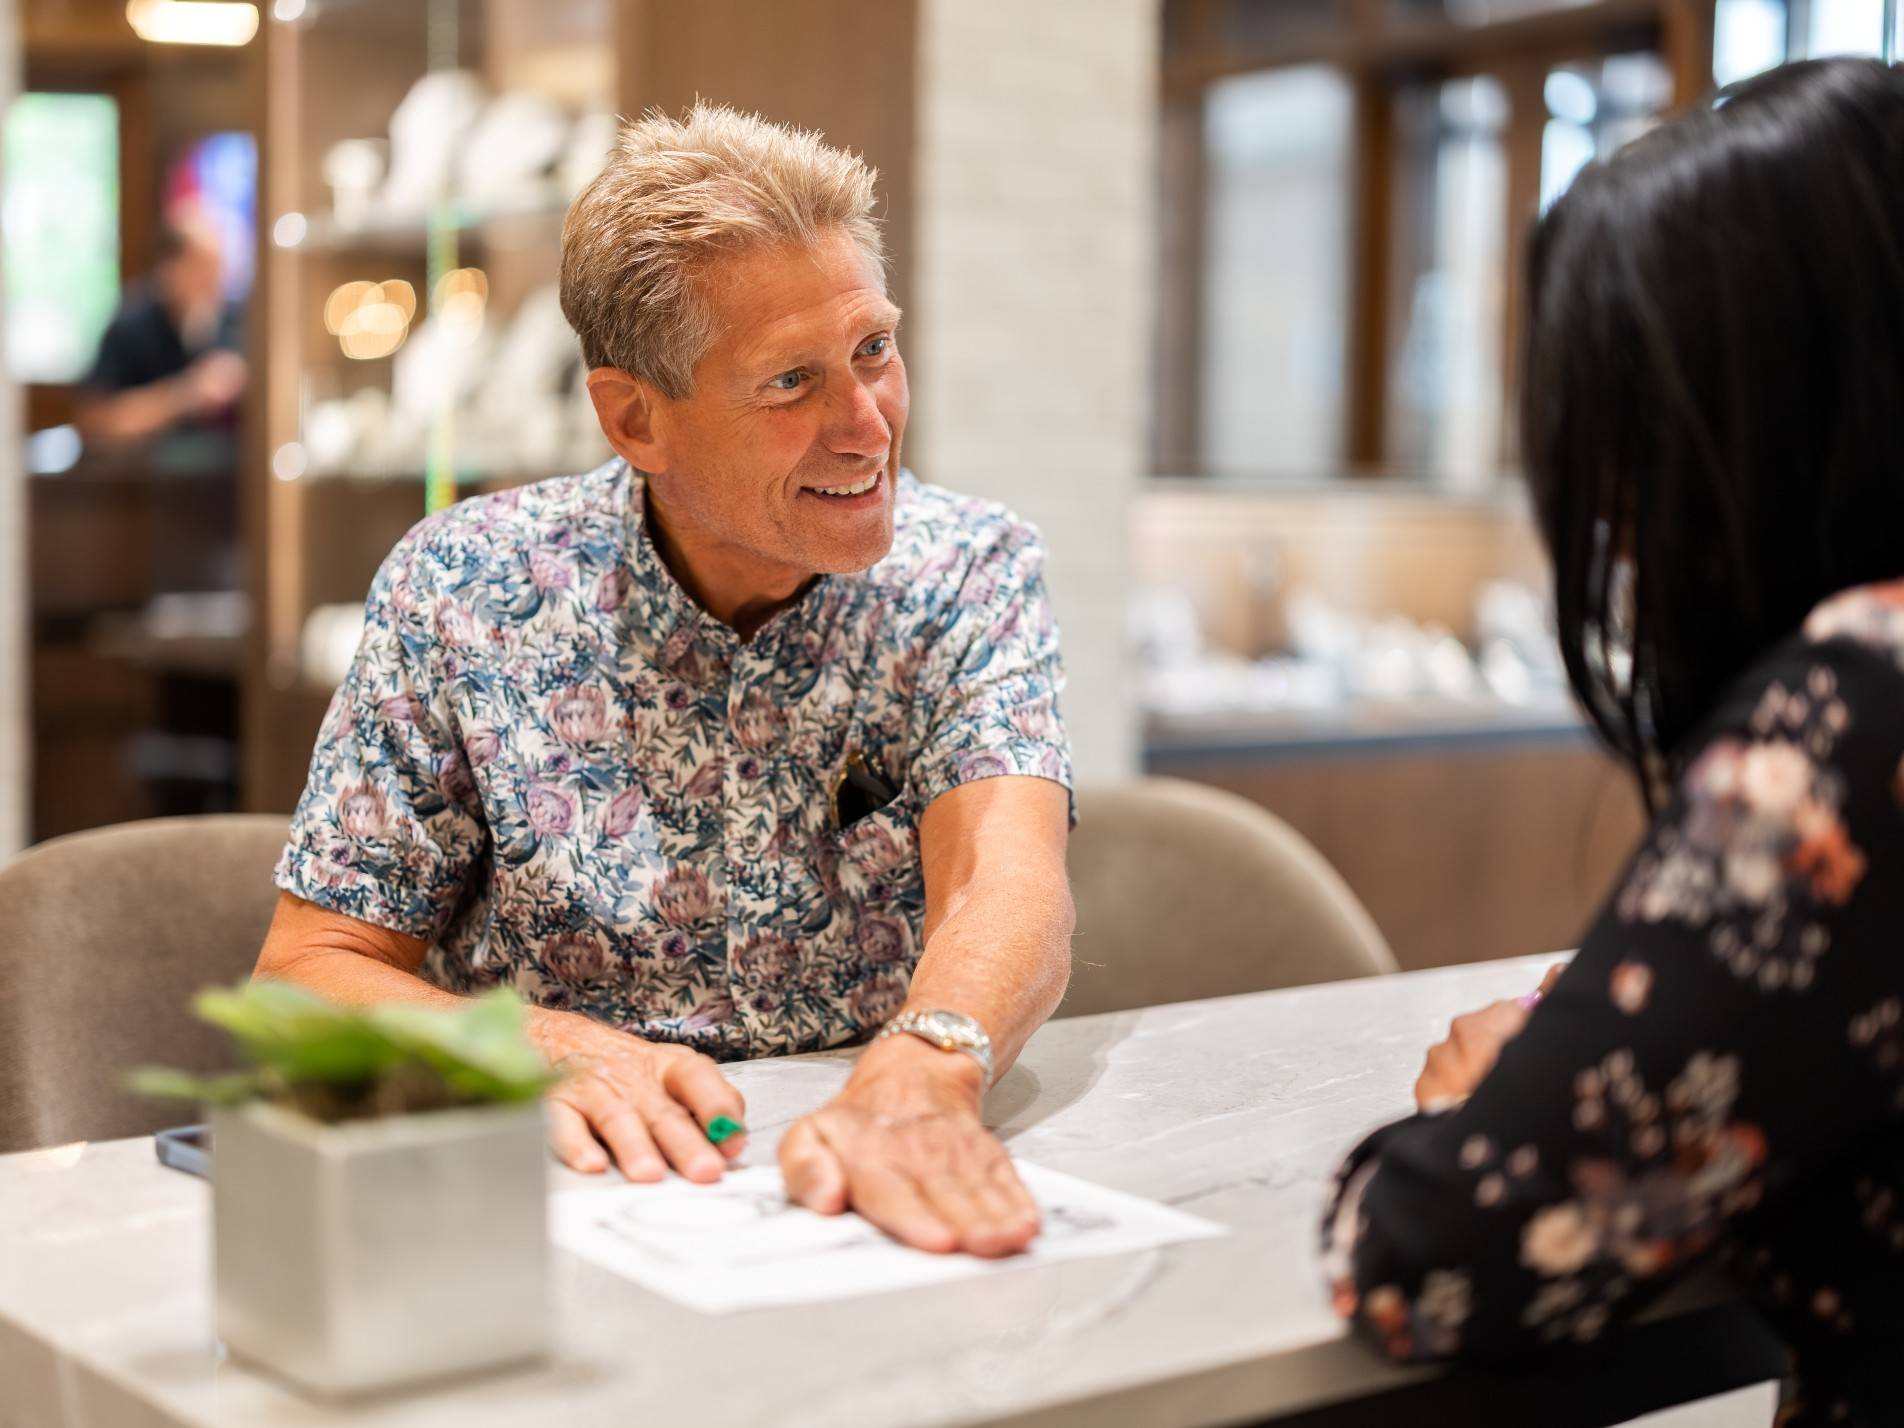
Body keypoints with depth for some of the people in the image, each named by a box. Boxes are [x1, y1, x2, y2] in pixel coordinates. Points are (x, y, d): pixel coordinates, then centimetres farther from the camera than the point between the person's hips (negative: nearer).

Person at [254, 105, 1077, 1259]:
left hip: (865, 1207, 1)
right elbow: (312, 971, -3)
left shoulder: (970, 575, -3)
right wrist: (543, 1050, -23)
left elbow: (1007, 880, -20)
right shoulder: (465, 589, -4)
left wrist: (921, 1078, -42)